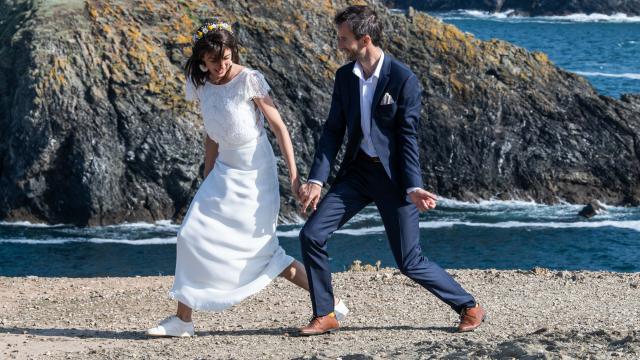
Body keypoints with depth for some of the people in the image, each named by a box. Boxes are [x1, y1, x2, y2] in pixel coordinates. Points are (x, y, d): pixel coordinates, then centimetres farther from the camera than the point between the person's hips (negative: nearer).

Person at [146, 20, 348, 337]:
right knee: (192, 236, -3)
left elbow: (279, 127, -13)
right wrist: (207, 182, 15)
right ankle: (183, 320, 6)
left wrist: (294, 177, -17)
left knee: (262, 249, -6)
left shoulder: (249, 80, -16)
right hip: (224, 171, 6)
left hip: (254, 173, -6)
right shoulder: (200, 85, 2)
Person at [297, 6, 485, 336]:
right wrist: (316, 179, -8)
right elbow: (333, 131, 2)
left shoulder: (403, 79, -15)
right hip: (357, 171, 5)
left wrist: (413, 187, -22)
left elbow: (408, 138, -13)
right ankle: (325, 316, 7)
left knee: (410, 262, -3)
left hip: (392, 175, -5)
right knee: (311, 235, -7)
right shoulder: (344, 76, 1)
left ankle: (469, 307, 17)